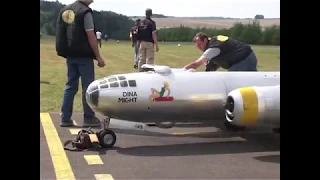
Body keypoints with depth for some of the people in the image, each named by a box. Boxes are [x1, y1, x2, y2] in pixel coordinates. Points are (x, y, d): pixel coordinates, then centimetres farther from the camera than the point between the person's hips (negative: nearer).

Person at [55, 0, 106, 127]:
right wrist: (98, 56, -11)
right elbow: (90, 36, -14)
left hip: (70, 55, 7)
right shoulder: (85, 12, -11)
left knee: (70, 86, 11)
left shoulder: (64, 11, 12)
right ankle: (89, 118, 6)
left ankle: (65, 118, 11)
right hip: (84, 55, -7)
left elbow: (62, 34, 14)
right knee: (88, 87, 1)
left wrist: (66, 52, 19)